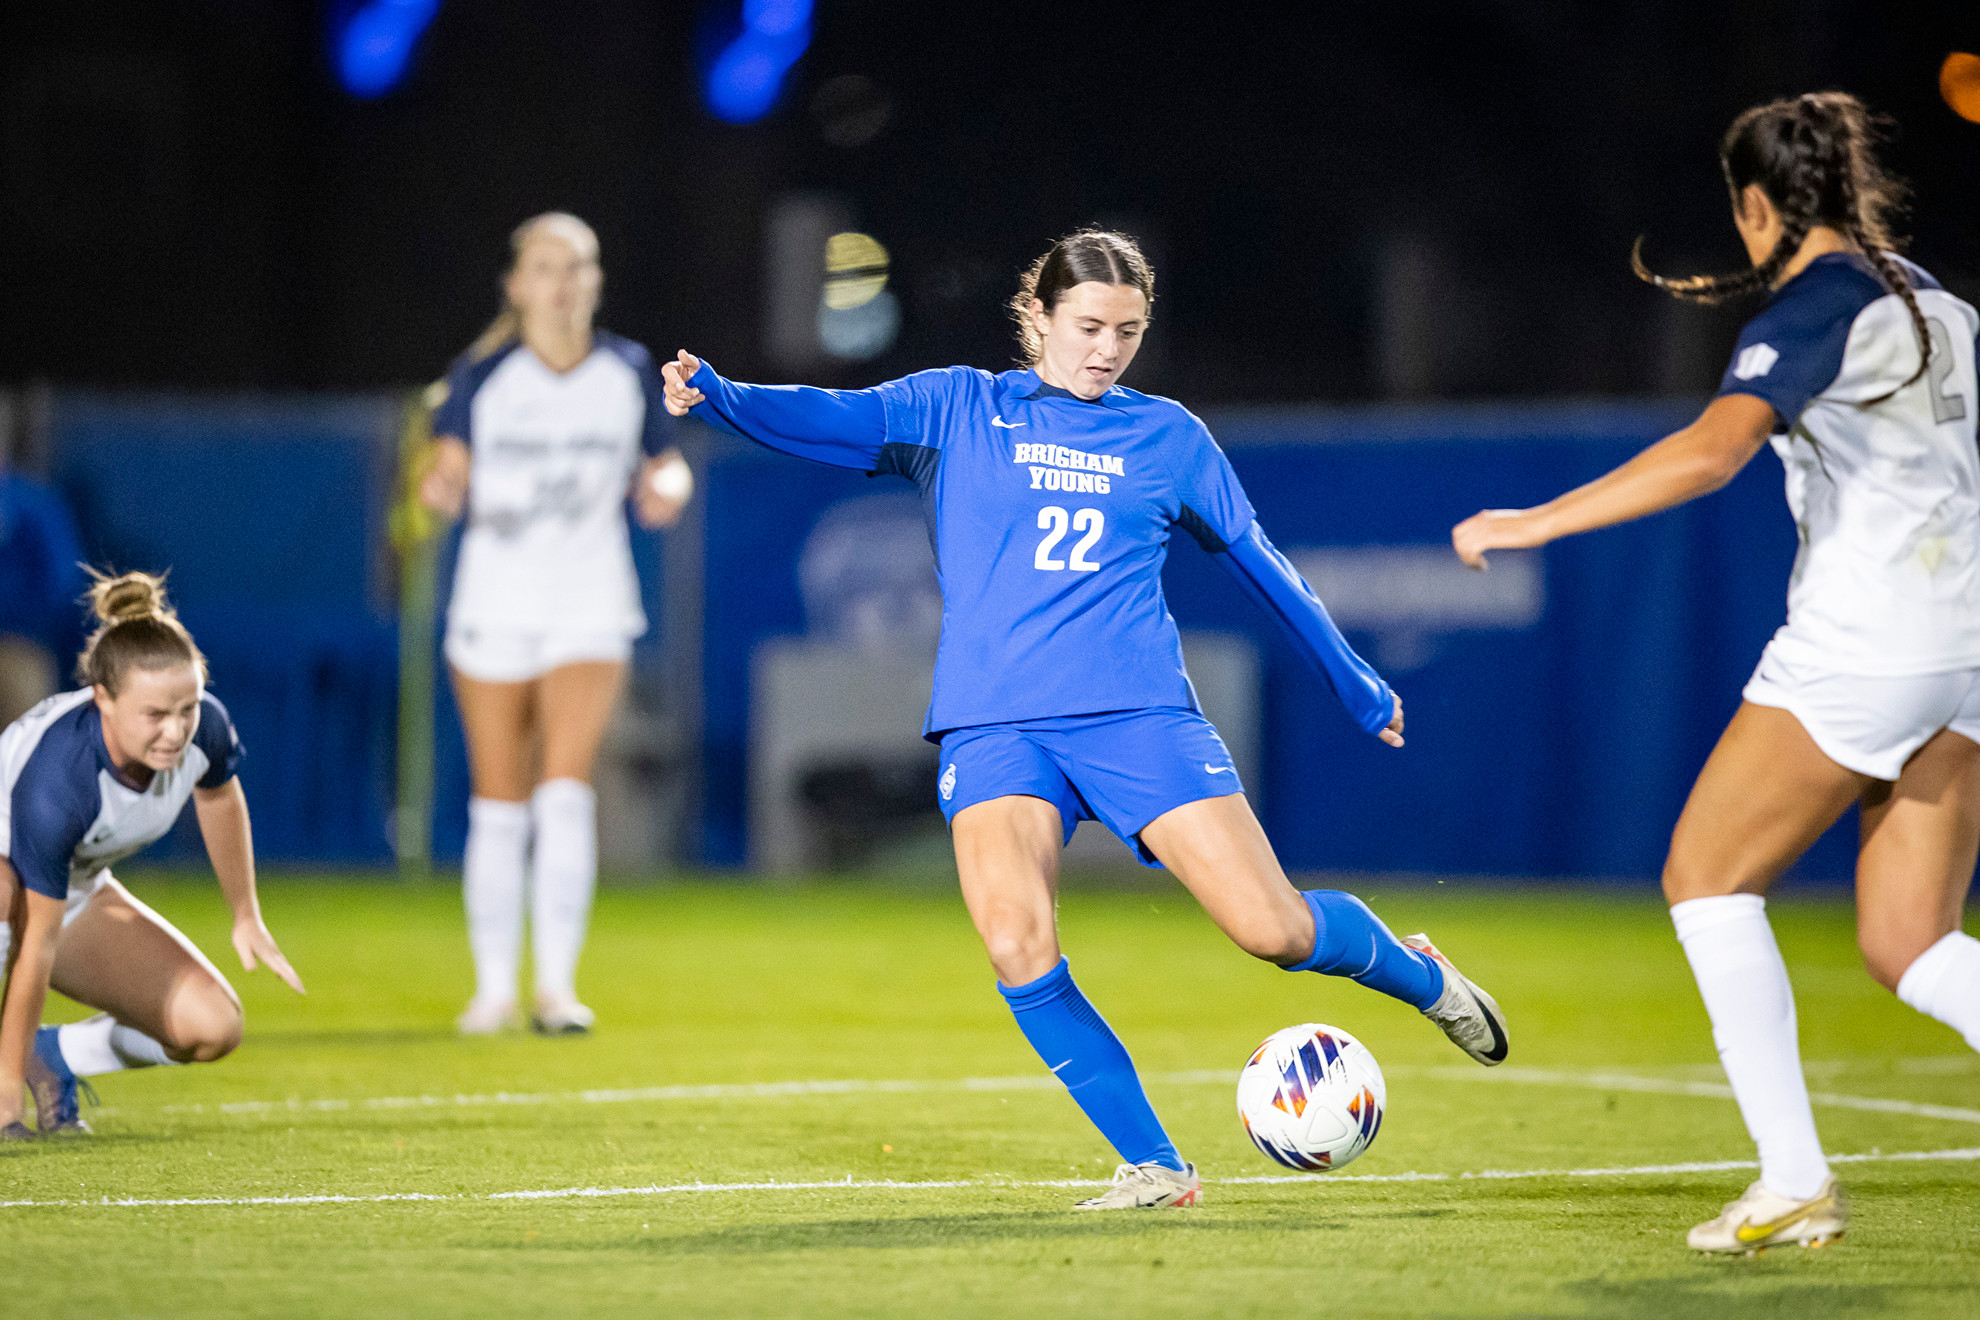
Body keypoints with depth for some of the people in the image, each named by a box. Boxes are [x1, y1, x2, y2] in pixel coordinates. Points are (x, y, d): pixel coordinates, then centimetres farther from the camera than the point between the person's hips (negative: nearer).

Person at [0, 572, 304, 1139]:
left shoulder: (203, 726, -25)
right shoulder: (53, 781, -41)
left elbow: (219, 797, 2)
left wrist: (247, 917, 13)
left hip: (79, 887, 6)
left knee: (212, 1027, -9)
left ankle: (53, 1055, 13)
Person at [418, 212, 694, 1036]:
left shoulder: (630, 373, 2)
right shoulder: (481, 376, -2)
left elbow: (663, 466, 12)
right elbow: (448, 471, -7)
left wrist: (666, 487, -10)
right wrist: (441, 486, -30)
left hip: (590, 611, 0)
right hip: (494, 606, 0)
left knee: (566, 791, -15)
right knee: (499, 808, 4)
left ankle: (557, 984, -11)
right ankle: (495, 986, 16)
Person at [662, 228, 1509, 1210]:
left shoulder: (1168, 437, 14)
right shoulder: (958, 410, 9)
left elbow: (1259, 566, 24)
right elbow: (832, 421, -6)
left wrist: (1358, 687, 32)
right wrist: (717, 397, -26)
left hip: (1138, 714, 1)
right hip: (992, 722, -1)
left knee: (1273, 929, -10)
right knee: (1013, 938, -24)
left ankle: (1415, 974, 25)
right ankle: (1153, 1166, -10)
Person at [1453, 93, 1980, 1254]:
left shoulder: (1812, 309, -9)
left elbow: (1711, 451, -25)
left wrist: (1535, 522, -25)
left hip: (1863, 640, -8)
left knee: (1708, 877, 5)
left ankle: (1795, 1179, -1)